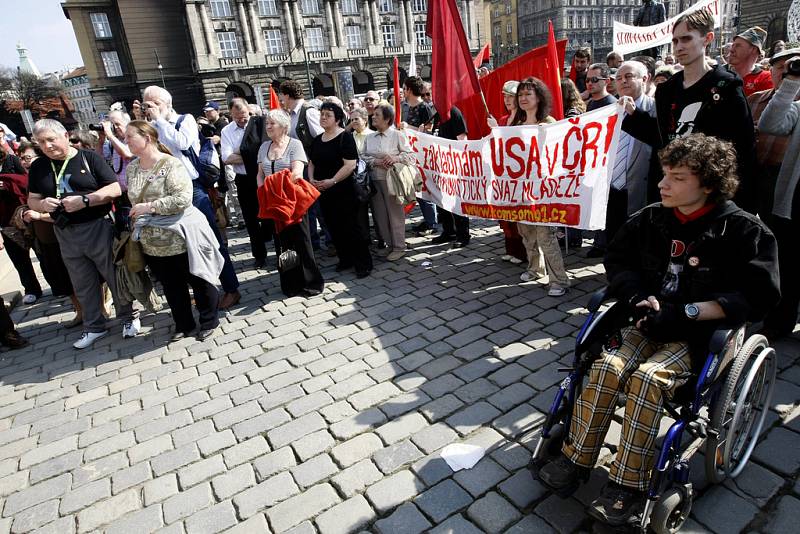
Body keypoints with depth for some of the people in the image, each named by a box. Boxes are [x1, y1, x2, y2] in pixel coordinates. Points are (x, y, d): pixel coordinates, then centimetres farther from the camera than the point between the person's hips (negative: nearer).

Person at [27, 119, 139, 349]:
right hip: (66, 234, 5)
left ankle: (128, 317, 24)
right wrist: (42, 204, -11)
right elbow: (32, 200, 12)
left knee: (115, 276, 6)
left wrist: (84, 200, -21)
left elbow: (115, 189, -11)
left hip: (98, 227, -4)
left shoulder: (89, 157, -5)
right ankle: (94, 327, 29)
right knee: (83, 286, 14)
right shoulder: (38, 167, 8)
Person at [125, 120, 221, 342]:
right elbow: (132, 200, 20)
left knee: (198, 281, 7)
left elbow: (183, 198, -24)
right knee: (171, 286, 16)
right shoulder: (132, 168, 7)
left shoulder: (171, 164, -14)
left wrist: (151, 206, -21)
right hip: (152, 243, 7)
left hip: (180, 238, -6)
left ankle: (209, 320, 26)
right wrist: (136, 224, 17)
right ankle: (183, 324, 33)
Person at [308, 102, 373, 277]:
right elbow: (311, 163, 19)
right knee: (334, 228, 12)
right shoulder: (317, 140, 12)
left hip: (343, 191, -7)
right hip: (323, 192, 7)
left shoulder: (345, 137, -9)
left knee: (350, 228, -4)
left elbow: (350, 165, -18)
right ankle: (345, 259, 27)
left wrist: (332, 181, -22)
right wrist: (311, 179, 0)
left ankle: (364, 263, 7)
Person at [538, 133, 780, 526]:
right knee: (606, 367, -21)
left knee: (647, 378, -28)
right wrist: (639, 298, -6)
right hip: (650, 320, 4)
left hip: (701, 333, -3)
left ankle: (628, 486, -15)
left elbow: (757, 296, -13)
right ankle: (576, 458, -7)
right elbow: (617, 259, 12)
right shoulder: (650, 219, 3)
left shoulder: (743, 230, -8)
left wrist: (686, 312, -20)